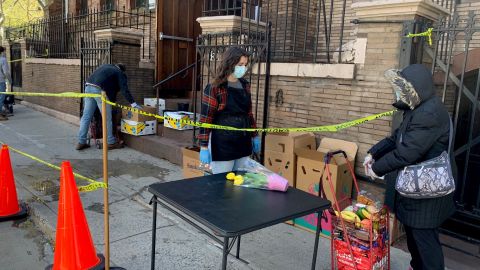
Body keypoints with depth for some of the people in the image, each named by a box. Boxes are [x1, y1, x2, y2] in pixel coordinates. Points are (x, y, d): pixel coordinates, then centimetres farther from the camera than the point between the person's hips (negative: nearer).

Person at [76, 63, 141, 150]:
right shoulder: (120, 73, 9)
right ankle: (111, 142, 10)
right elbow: (124, 90, 0)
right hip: (100, 91, -7)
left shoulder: (105, 66, 29)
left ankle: (81, 142, 14)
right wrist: (133, 104, 0)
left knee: (86, 116, 10)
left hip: (88, 87, 7)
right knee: (107, 118, 3)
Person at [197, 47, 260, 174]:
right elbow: (206, 118, -12)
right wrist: (204, 147, -14)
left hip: (243, 144, 6)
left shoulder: (245, 85, 7)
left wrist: (254, 136, 18)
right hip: (222, 145, -6)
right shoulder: (214, 88, -12)